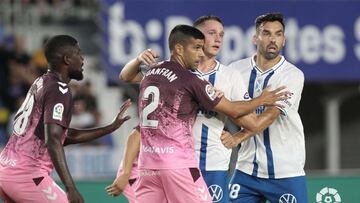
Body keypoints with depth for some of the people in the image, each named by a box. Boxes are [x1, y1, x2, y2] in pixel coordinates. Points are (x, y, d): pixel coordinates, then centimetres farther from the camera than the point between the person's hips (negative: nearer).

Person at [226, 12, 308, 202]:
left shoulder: (293, 75, -7)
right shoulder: (236, 69, 4)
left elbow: (270, 115, -18)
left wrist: (238, 137, -29)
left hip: (285, 172, -3)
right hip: (247, 170, 3)